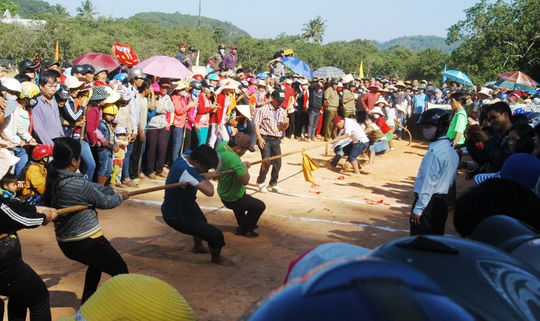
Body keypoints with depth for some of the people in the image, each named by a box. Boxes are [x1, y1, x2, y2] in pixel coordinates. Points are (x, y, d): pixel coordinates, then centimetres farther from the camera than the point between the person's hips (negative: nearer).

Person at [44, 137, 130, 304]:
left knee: (97, 263, 35)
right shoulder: (78, 183, -24)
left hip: (65, 242, 9)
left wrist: (115, 191, 17)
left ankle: (87, 302, 40)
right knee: (121, 271, 9)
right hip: (86, 241, -9)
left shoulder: (54, 178, 0)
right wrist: (120, 197, 12)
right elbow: (104, 202, -8)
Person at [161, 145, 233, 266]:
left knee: (201, 221, 37)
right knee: (216, 235, -9)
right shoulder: (186, 170, -41)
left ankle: (198, 247, 63)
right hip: (176, 217, -10)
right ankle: (216, 258, 22)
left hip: (181, 206, 10)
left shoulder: (188, 155, -13)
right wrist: (205, 177, -26)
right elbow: (209, 191, -47)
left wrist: (208, 175, -9)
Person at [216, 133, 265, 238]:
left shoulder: (222, 145, -13)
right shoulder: (233, 158, -38)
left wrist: (241, 164, -5)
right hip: (233, 199, -9)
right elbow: (245, 180, -31)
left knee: (243, 197, 38)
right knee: (260, 206, 9)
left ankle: (242, 224, 52)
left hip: (224, 193, 9)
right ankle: (244, 230, 23)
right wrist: (245, 166, -14)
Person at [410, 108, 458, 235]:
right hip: (442, 201, 9)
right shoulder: (451, 150, 9)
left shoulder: (435, 151, -19)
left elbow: (429, 183, -20)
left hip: (429, 202, -9)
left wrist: (418, 209, -16)